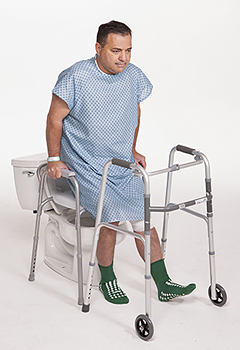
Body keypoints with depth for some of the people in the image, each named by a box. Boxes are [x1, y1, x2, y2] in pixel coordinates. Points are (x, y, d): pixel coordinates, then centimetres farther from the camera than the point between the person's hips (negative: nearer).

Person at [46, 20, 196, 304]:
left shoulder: (134, 76, -1)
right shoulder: (76, 77, -16)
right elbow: (55, 118, -7)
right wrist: (54, 159, -6)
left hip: (123, 164, 5)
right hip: (86, 165, -5)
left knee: (142, 217, -1)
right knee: (111, 218, -16)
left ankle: (163, 284, 7)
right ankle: (107, 280, 7)